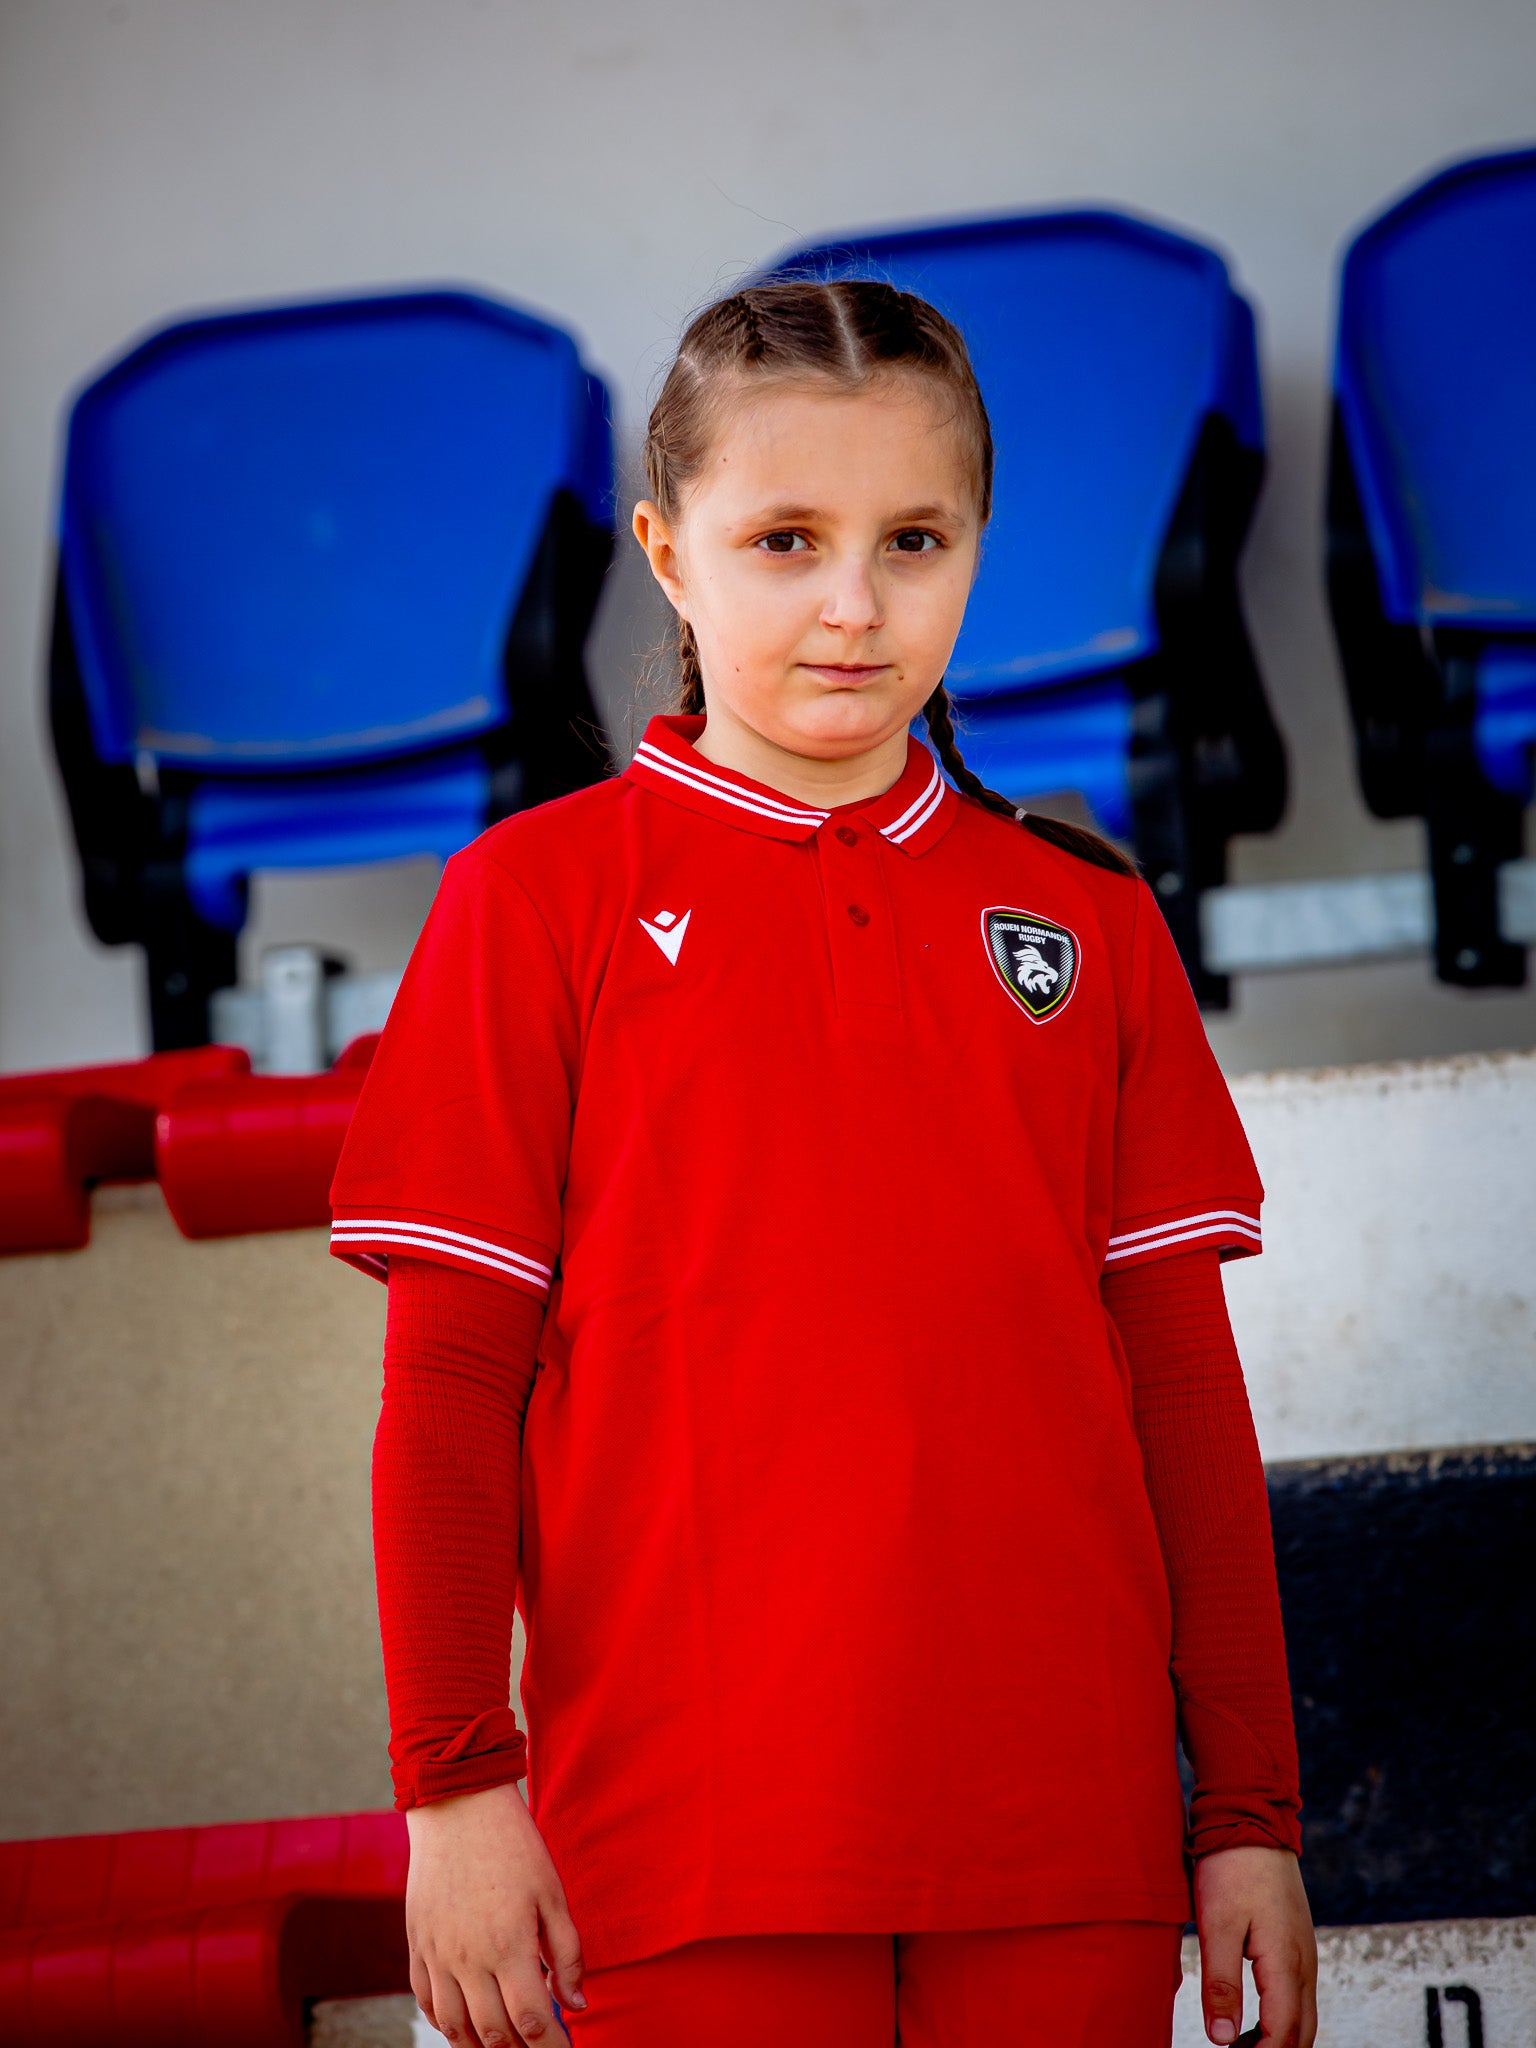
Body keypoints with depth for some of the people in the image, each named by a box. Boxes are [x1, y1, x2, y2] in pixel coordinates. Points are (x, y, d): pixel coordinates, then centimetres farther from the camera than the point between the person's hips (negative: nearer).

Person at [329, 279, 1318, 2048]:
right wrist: (455, 1779, -5)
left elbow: (1183, 1376, 10)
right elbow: (451, 1375, 1)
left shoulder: (1086, 920, 11)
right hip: (693, 1822, -2)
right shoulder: (538, 894, 4)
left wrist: (1250, 1808, 8)